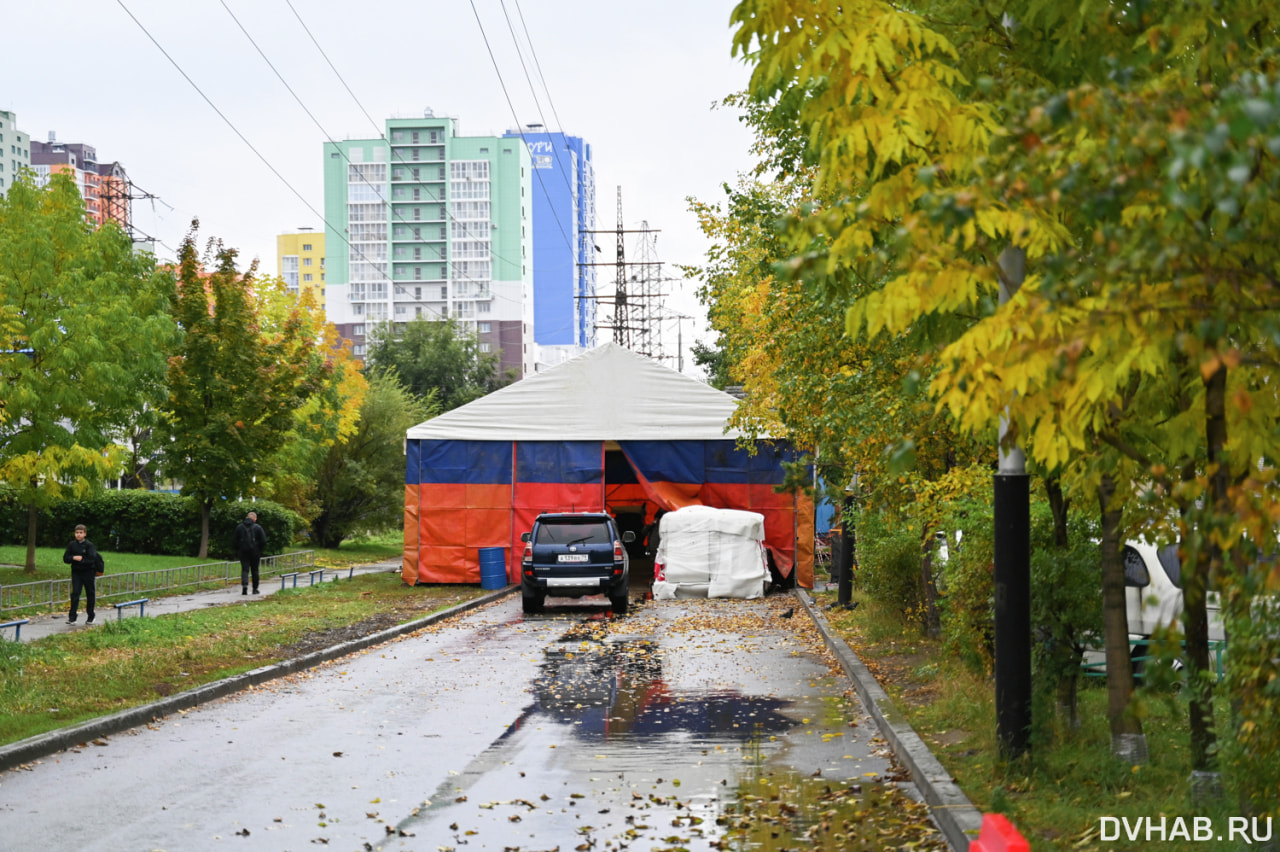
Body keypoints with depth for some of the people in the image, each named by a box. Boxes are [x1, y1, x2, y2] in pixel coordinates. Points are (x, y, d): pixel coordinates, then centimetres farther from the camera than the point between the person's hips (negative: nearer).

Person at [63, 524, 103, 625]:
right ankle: (72, 617, -9)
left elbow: (92, 559, -15)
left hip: (88, 572, -2)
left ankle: (90, 617, 19)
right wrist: (74, 558, -15)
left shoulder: (89, 545, -7)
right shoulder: (71, 544, 4)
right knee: (75, 594, -7)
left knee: (90, 594, 6)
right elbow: (65, 558, 2)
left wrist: (81, 560, -17)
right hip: (76, 572, 2)